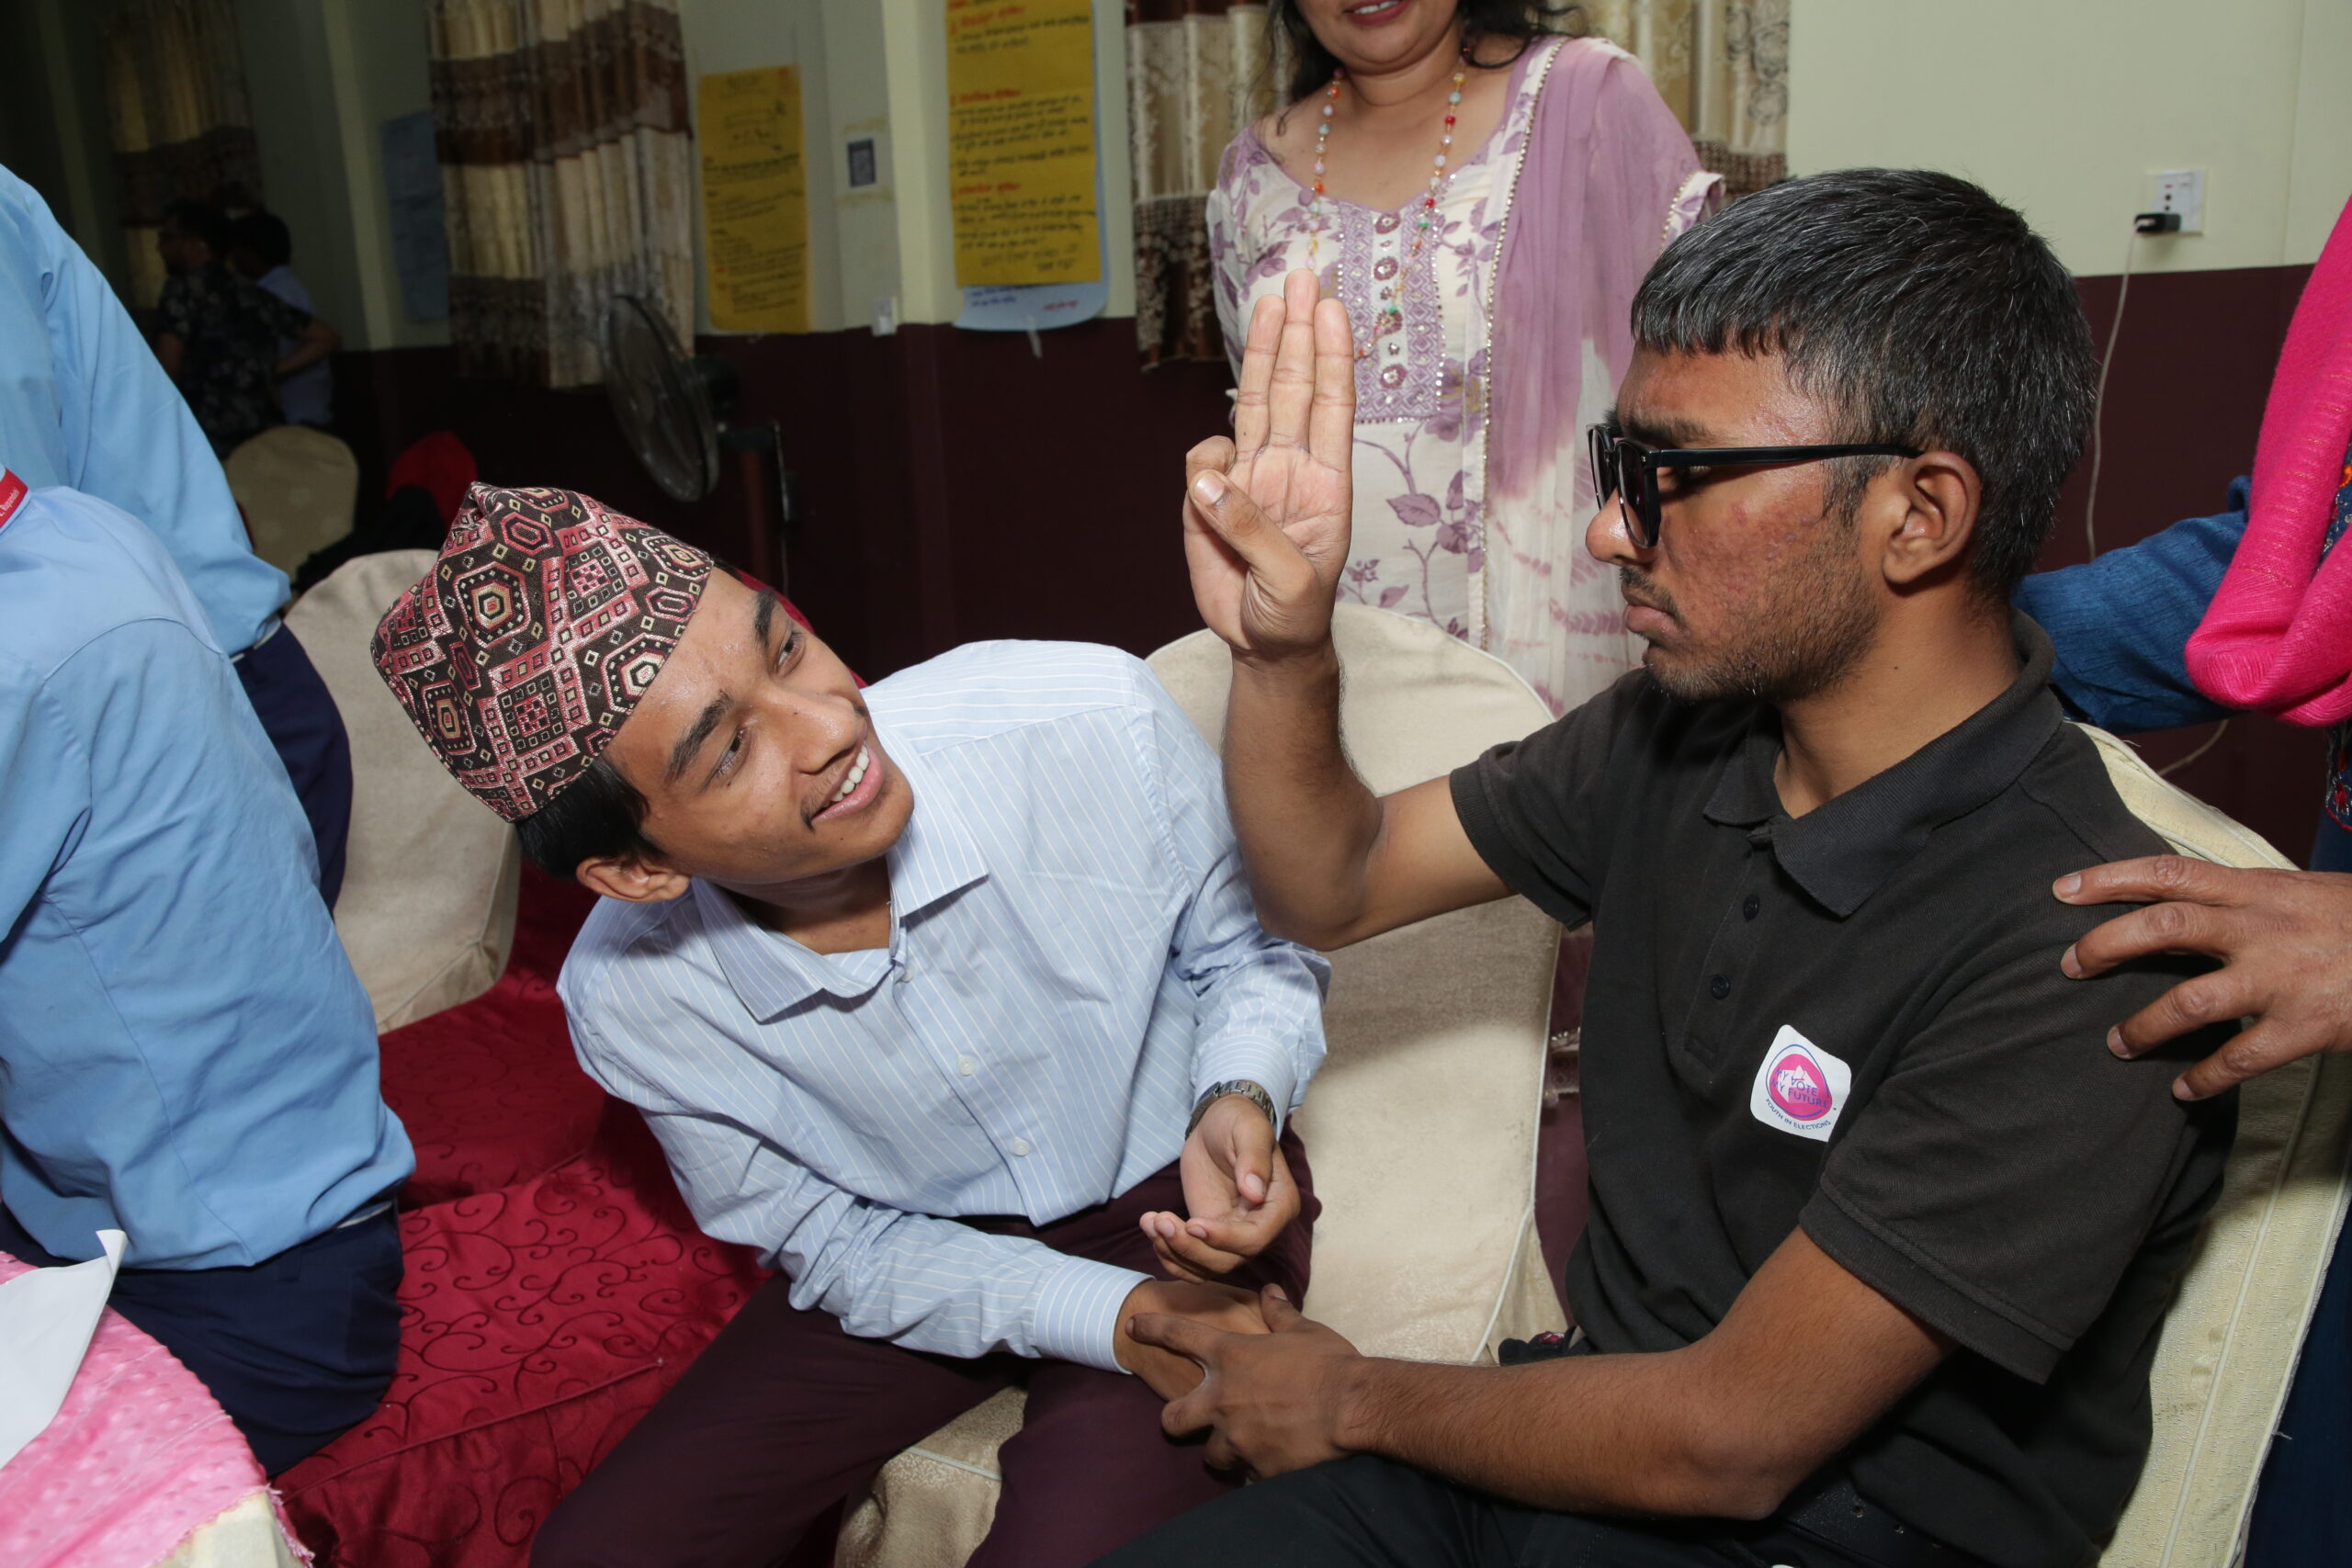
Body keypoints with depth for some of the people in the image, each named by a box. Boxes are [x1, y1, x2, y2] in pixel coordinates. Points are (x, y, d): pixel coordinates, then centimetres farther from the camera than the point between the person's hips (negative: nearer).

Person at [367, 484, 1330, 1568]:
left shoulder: (1096, 719, -28)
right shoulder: (628, 999, -21)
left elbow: (1251, 946, -7)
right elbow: (831, 1248, -7)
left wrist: (1239, 1103, -28)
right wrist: (1114, 1317, -19)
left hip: (1174, 1202, -1)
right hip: (916, 1254, 2)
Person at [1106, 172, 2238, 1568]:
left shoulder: (2075, 949, -26)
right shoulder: (1682, 737, -4)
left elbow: (1732, 1441, -21)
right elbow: (1336, 887, 6)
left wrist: (1354, 1402, -7)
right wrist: (1282, 650, -13)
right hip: (1601, 1434, 6)